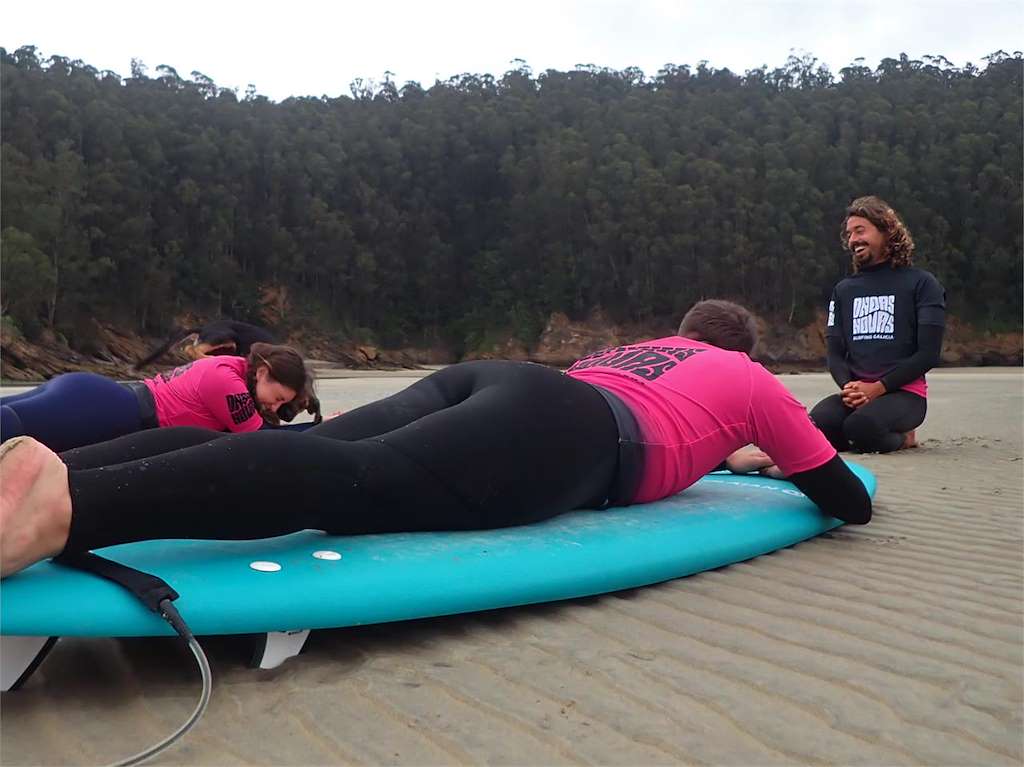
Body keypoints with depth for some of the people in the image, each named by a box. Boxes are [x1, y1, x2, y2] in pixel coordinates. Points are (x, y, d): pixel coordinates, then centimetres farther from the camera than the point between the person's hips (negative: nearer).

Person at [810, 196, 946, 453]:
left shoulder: (922, 284, 4)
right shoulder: (843, 290, 18)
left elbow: (928, 354, -4)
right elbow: (835, 353, 12)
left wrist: (877, 388, -15)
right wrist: (848, 386, -11)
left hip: (904, 392, -4)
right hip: (855, 392, 4)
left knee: (861, 426, -36)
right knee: (817, 424, -29)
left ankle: (901, 438, 1)